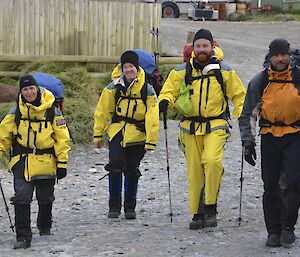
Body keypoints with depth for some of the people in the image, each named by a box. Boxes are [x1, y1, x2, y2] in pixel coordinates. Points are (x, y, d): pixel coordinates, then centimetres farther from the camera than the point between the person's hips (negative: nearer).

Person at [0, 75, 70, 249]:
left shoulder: (52, 112, -3)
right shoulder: (16, 112, 1)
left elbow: (62, 138, -1)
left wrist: (62, 163, -4)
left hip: (46, 161, 0)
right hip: (23, 161, 0)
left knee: (45, 198, 13)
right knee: (22, 197, -14)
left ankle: (45, 228, 40)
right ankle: (23, 236, -10)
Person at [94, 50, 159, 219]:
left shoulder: (147, 90, -6)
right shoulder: (114, 87, -2)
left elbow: (152, 118, -5)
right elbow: (102, 111, 5)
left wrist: (151, 141, -9)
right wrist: (98, 134, 5)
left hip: (137, 135, 0)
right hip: (117, 132, 1)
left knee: (132, 172, 6)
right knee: (115, 168, -10)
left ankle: (130, 207, 20)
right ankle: (114, 206, 1)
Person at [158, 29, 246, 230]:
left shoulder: (224, 71, 4)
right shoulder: (181, 72, 6)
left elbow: (239, 95, 12)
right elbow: (169, 92, 7)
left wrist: (242, 117, -3)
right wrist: (165, 101, -16)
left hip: (216, 126, -2)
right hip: (190, 127, 2)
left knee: (212, 161, -25)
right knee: (194, 171, 2)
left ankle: (211, 207, -13)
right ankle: (198, 213, 15)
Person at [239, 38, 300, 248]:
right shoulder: (260, 81, 3)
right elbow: (248, 114, 9)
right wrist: (248, 142, 1)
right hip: (270, 138, 2)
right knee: (271, 187, 3)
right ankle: (274, 231, 12)